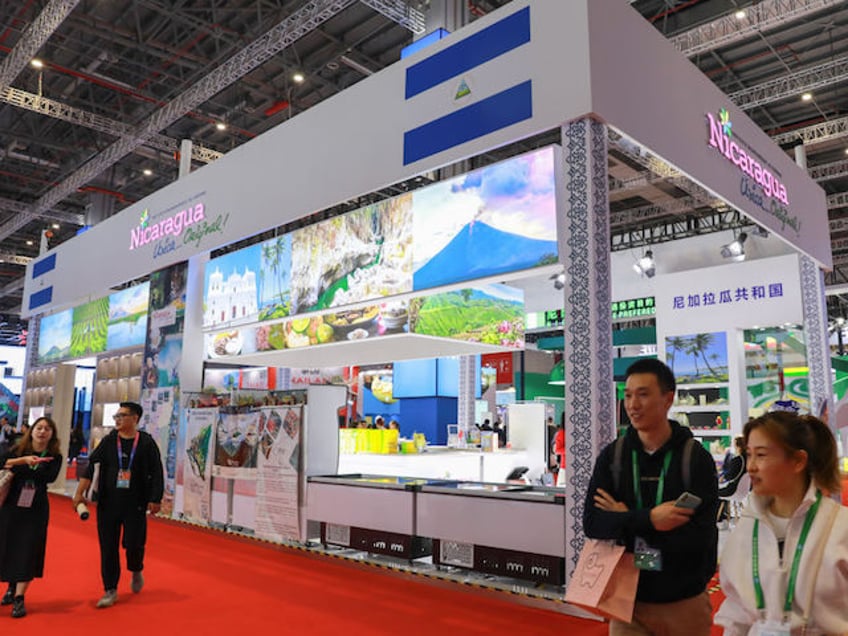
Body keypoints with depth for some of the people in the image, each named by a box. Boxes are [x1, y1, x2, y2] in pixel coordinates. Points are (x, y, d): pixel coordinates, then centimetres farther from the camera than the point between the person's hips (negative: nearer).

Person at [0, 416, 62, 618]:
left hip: (36, 510, -2)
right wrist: (24, 460, -30)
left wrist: (18, 469, -18)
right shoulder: (18, 450, 0)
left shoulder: (54, 457, -4)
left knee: (28, 550, -4)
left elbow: (50, 477, -21)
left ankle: (19, 599, 3)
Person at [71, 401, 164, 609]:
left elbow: (157, 473, -3)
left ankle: (136, 571, 31)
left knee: (133, 544, -2)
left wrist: (155, 500, -6)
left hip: (135, 504, -2)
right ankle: (110, 591, 18)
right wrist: (79, 493, -7)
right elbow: (91, 467, 0)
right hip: (107, 504, 3)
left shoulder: (146, 443, -4)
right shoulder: (108, 441, 3)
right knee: (108, 547, 5)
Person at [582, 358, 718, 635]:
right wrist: (648, 520, -24)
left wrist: (626, 520, -16)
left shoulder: (697, 458, -10)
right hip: (628, 598, 1)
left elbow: (699, 537, -19)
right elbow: (592, 523, -11)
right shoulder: (611, 456, -3)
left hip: (684, 602, -1)